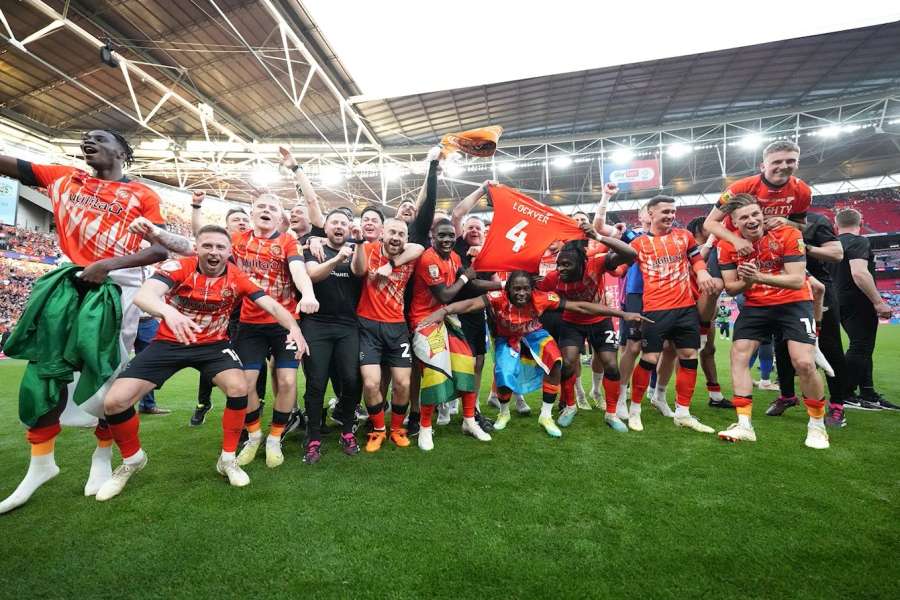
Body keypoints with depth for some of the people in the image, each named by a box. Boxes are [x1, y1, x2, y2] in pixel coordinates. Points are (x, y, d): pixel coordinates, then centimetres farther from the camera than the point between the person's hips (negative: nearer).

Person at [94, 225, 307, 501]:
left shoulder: (237, 278, -11)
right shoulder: (178, 267, -17)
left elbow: (271, 305, -16)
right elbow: (143, 295, -34)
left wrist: (293, 327, -36)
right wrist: (168, 310, -57)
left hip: (213, 344, 1)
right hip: (169, 342, 0)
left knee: (239, 388, -24)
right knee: (114, 401, -10)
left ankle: (228, 459, -1)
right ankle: (132, 460, 21)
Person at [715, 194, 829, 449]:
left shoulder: (787, 234, -15)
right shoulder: (728, 244, -7)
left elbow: (797, 281, -20)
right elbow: (731, 288, -3)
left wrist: (759, 277, -35)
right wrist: (746, 282, -26)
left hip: (793, 304, -3)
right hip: (755, 306, 3)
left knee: (804, 364, -13)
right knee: (738, 354, -7)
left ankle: (817, 425, 14)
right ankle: (744, 425, 2)